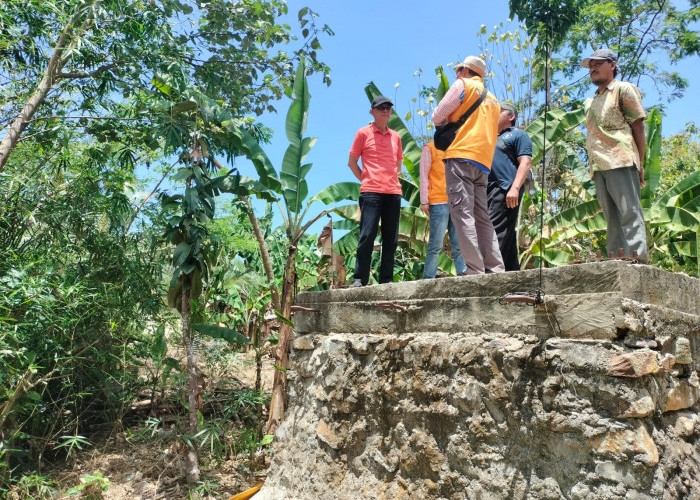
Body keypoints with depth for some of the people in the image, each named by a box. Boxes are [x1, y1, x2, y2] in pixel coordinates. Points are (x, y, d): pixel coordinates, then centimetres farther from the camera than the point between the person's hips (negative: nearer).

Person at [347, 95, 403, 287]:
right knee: (367, 236, -10)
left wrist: (390, 180, 14)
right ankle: (360, 278, -6)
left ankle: (386, 279, 7)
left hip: (393, 192, 5)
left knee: (391, 239, 3)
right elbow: (352, 162, 8)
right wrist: (366, 180, 2)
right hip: (371, 192, -4)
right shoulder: (363, 133, 7)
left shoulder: (395, 137, 19)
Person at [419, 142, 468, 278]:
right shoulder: (430, 148, 8)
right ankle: (428, 280, -4)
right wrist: (424, 202, -6)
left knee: (459, 245, 1)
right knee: (436, 245, -8)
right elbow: (424, 175, 1)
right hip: (438, 202, -5)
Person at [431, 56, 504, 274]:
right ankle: (496, 270, -1)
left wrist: (447, 124, 22)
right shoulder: (492, 98, 28)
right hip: (483, 161, 8)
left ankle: (475, 271, -21)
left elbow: (437, 117, 3)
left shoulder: (462, 85, 6)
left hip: (461, 156, -7)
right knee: (481, 217, 6)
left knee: (462, 213, -13)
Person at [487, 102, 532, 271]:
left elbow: (525, 162, -7)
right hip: (489, 191, 8)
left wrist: (515, 188, -20)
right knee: (506, 237, 6)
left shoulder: (518, 134, 7)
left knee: (496, 233, -18)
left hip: (505, 191, -8)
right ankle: (513, 271, 9)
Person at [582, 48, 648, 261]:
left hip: (621, 162, -7)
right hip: (598, 167, 7)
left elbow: (638, 127, 1)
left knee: (630, 214, -13)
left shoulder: (623, 89, 7)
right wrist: (594, 167, 10)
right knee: (612, 218, 4)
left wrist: (640, 163, -6)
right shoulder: (590, 102, 26)